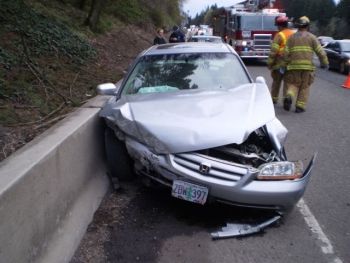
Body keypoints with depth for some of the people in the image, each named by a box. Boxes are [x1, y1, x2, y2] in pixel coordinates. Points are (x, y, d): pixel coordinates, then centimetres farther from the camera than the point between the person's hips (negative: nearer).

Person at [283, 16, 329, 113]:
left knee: (293, 85, 10)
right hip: (307, 65, -1)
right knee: (305, 87, 10)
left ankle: (289, 97, -19)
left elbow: (286, 53, 1)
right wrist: (325, 63, 12)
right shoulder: (311, 37, 4)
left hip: (294, 66, 1)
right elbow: (320, 52, 1)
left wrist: (287, 63, 14)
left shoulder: (291, 37, 7)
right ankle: (300, 106, 7)